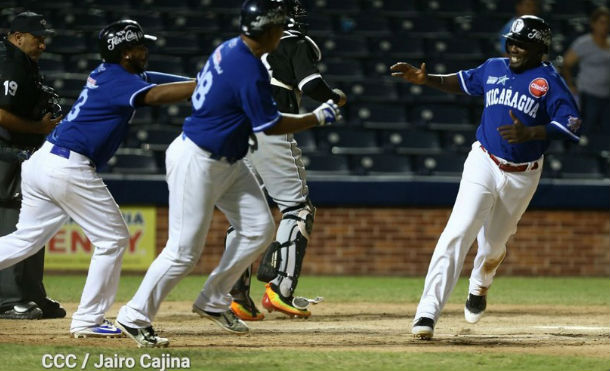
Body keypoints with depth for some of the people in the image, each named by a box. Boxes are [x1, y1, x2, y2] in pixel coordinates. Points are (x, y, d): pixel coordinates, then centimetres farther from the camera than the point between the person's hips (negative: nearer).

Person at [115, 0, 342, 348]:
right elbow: (270, 125, -17)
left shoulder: (230, 48, 3)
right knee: (184, 251, -6)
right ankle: (135, 317, 5)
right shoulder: (250, 72, -25)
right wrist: (319, 117, -5)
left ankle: (214, 302, 19)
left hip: (227, 162, 10)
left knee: (259, 228, 9)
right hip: (196, 162, -10)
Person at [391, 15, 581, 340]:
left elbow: (571, 125, -18)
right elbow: (464, 81, 26)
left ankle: (479, 285, 51)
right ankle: (427, 313, -25)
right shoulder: (493, 68, 6)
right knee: (458, 233, -18)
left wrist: (529, 133, -31)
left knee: (494, 243, 13)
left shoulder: (548, 80, -8)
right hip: (484, 164, 1)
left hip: (522, 176, -1)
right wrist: (426, 79, 11)